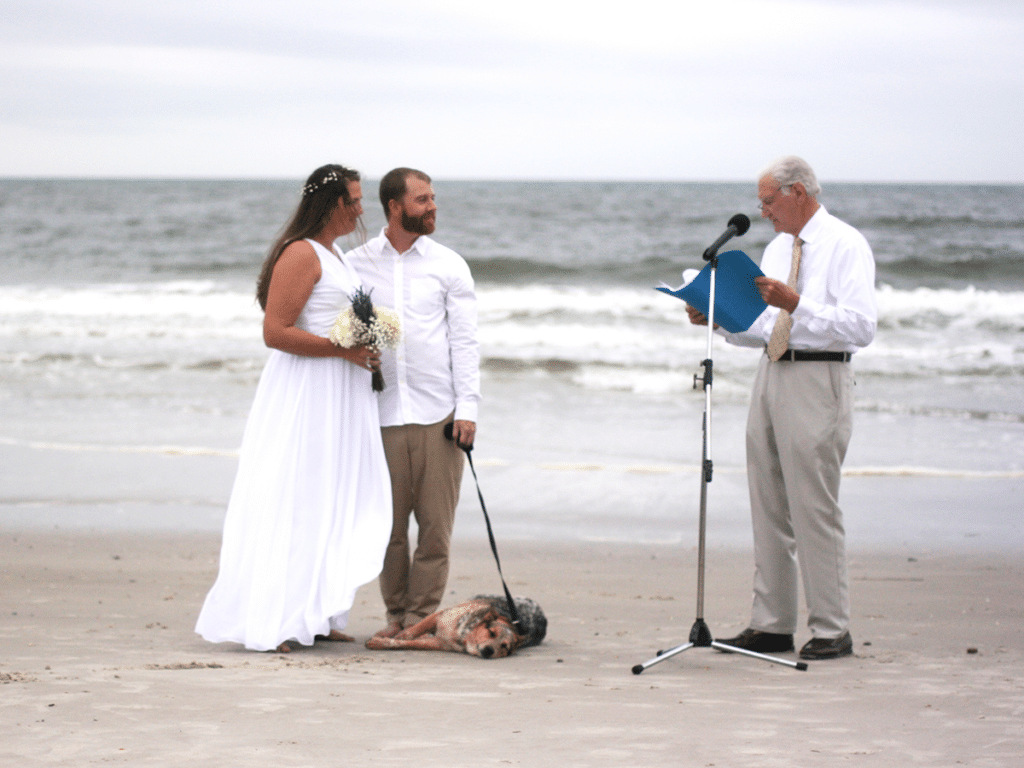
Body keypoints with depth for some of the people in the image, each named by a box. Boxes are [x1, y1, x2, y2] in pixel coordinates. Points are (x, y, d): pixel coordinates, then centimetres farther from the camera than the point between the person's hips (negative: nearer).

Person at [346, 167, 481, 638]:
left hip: (438, 415, 0)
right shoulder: (357, 264, 8)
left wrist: (467, 407, -4)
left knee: (436, 523, -2)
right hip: (382, 414, 0)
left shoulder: (448, 265, 7)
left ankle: (422, 615, 6)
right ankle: (396, 614, 13)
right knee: (389, 524, 2)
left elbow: (465, 340, 5)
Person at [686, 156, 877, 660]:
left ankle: (831, 631, -2)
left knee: (814, 507, -8)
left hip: (818, 380, -8)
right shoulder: (777, 249, 18)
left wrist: (797, 304, -25)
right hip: (772, 374, 8)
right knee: (768, 505, 8)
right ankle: (771, 625, 14)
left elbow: (861, 325, -18)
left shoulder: (846, 245, -7)